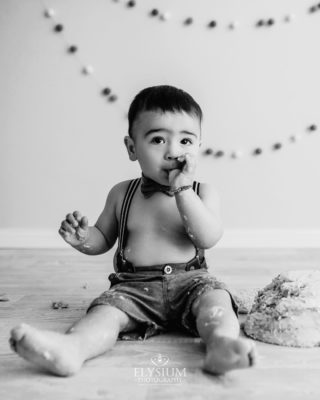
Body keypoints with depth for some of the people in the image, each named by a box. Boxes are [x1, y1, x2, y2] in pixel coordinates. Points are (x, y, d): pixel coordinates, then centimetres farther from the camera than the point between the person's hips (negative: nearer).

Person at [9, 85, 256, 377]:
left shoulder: (202, 193, 3)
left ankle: (221, 343, -53)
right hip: (134, 285, 1)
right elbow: (103, 239, 18)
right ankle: (71, 347, -51)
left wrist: (183, 188, -17)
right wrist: (83, 238, -7)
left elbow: (208, 238, -13)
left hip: (188, 281, 0)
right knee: (107, 309, -26)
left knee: (215, 295, -28)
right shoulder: (122, 194, 8)